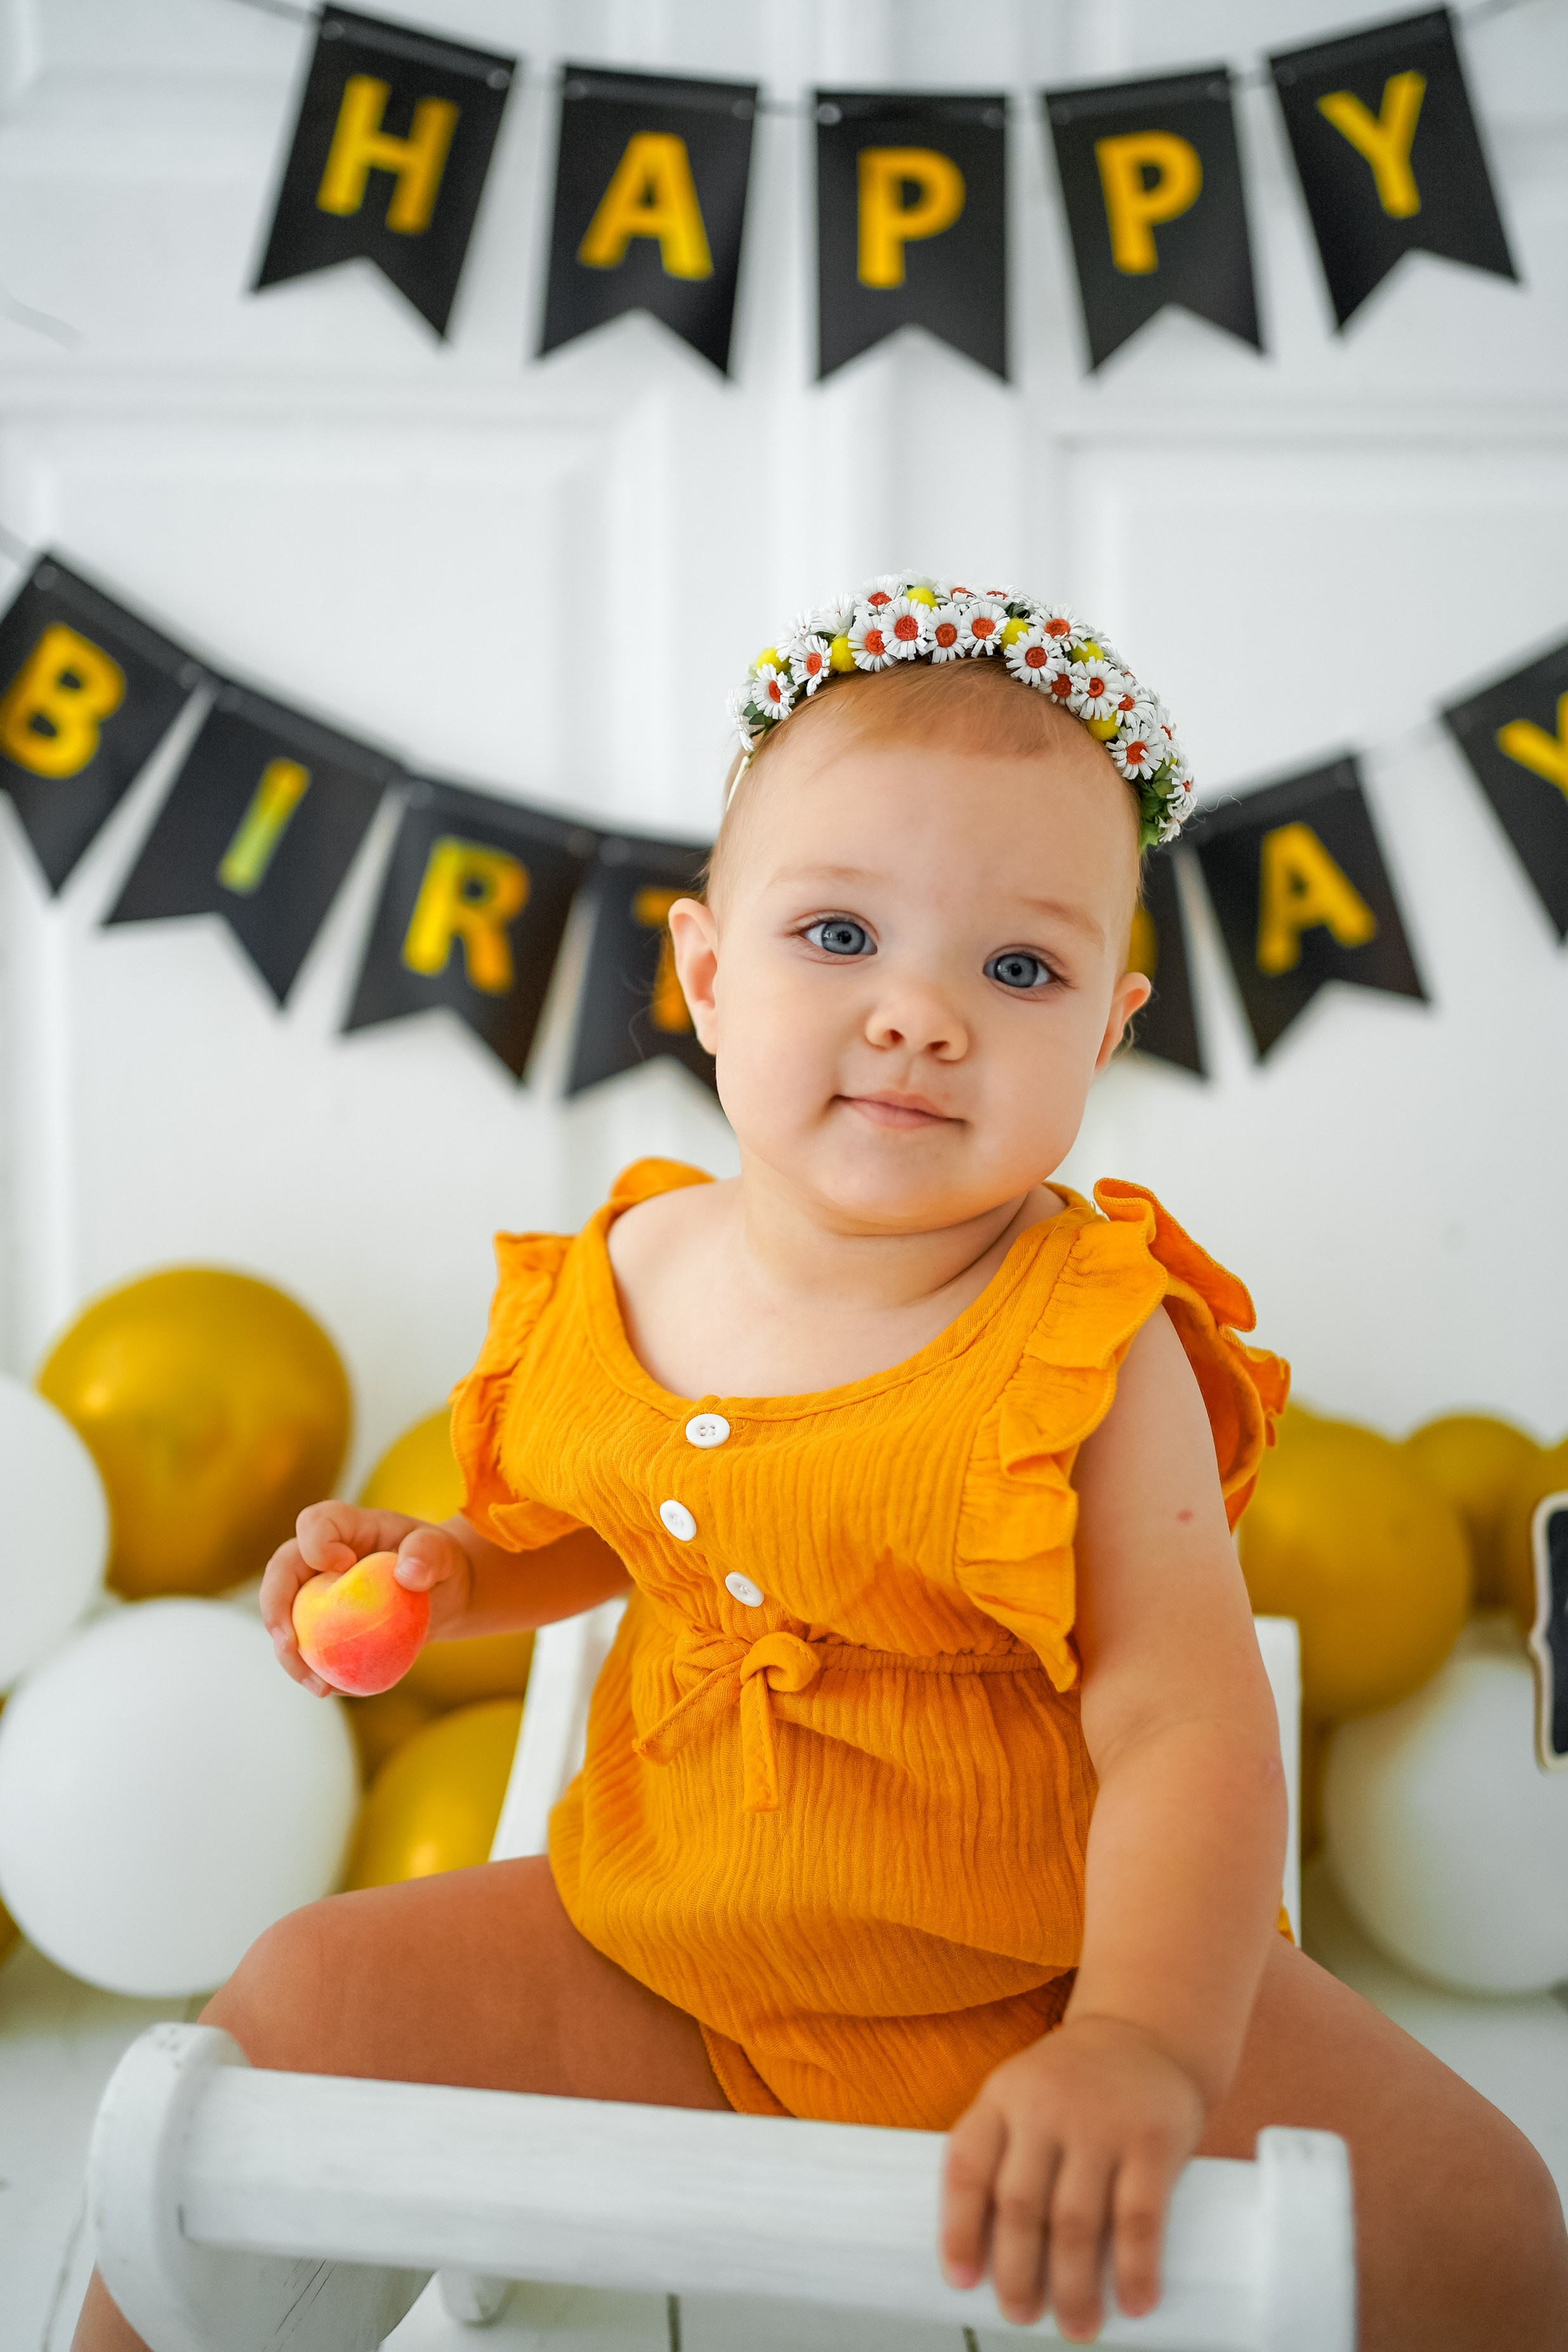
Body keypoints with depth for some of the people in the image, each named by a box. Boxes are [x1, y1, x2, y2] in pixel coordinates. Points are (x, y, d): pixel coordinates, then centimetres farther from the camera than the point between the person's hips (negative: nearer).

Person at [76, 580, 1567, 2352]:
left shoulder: (1095, 1352, -19)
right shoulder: (634, 1270, -5)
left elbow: (1187, 1728, -28)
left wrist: (1142, 2041, -44)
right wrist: (450, 1574, -5)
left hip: (1043, 1968, -3)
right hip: (661, 1948, 4)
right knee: (298, 2007, -6)